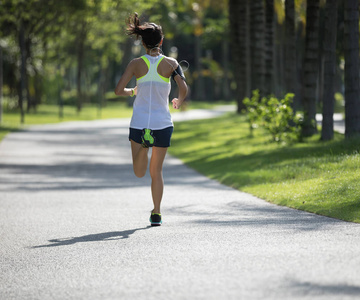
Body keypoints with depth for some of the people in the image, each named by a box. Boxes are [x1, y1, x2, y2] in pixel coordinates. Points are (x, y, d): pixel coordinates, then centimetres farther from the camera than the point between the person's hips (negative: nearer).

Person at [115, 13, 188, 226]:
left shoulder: (136, 64, -2)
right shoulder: (171, 63, -4)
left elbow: (119, 90, -5)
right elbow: (184, 88, -13)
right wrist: (179, 101, 8)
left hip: (139, 123, 0)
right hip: (163, 124, 0)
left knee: (140, 173, 14)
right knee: (157, 171, 14)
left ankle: (141, 147, -10)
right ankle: (156, 214, 11)